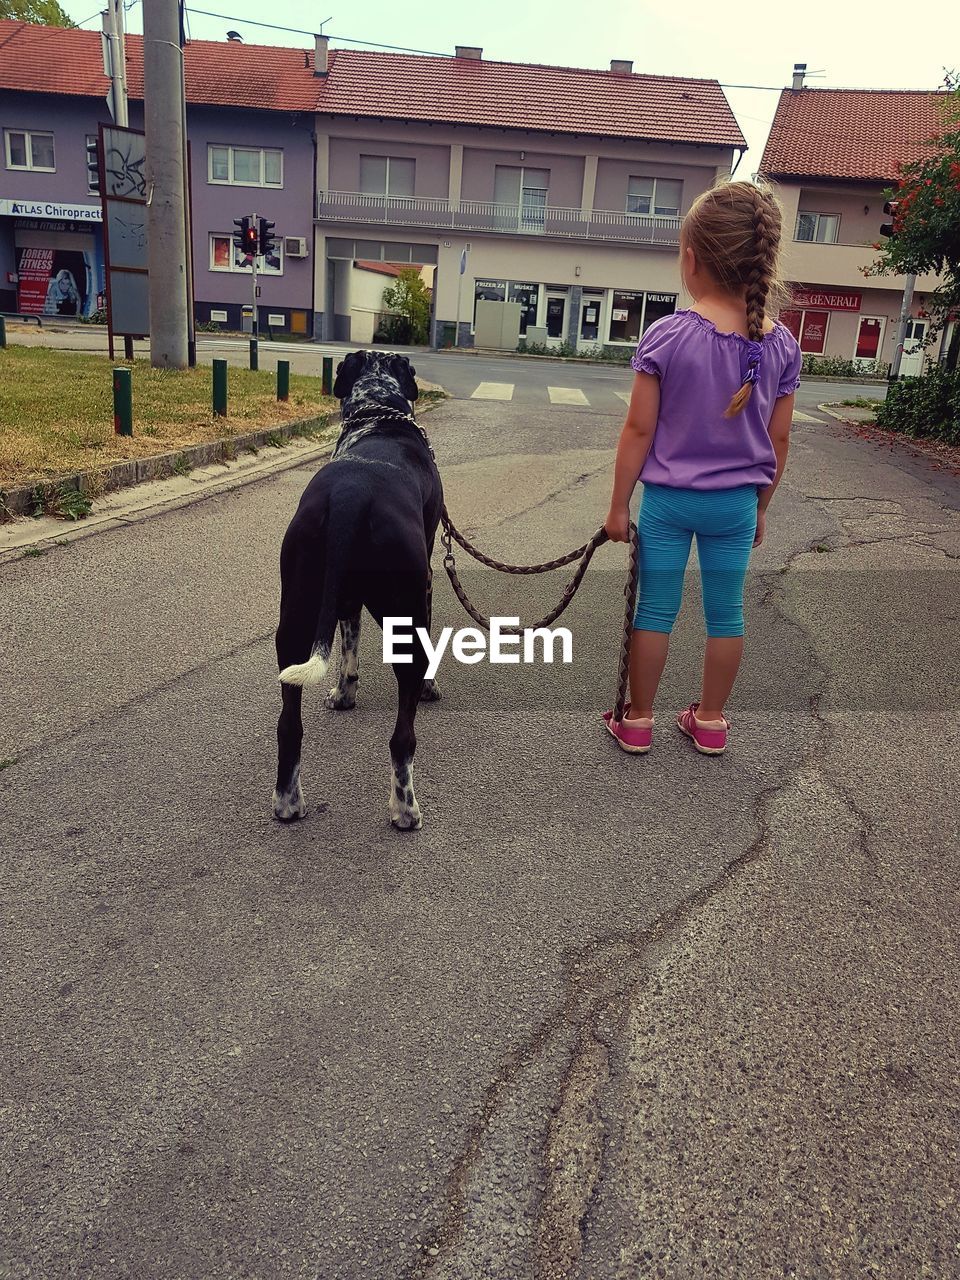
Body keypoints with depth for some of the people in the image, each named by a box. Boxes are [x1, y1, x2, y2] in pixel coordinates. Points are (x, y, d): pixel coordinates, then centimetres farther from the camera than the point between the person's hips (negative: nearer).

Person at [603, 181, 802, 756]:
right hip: (736, 503, 3)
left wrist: (619, 504, -2)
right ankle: (711, 721, 28)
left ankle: (638, 720, 22)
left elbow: (639, 432, -11)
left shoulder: (667, 337, -14)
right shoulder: (782, 345, -4)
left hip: (668, 498, -2)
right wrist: (761, 507, 15)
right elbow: (778, 441, 2)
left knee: (656, 610, 9)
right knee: (726, 612, 14)